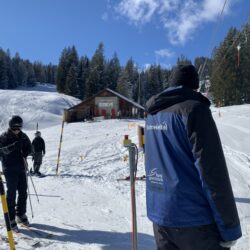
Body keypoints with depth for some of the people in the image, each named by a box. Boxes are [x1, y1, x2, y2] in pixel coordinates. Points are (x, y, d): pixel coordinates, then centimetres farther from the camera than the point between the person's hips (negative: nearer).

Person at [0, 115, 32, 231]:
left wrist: (24, 154, -10)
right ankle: (11, 219, 8)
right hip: (10, 170, -5)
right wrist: (13, 146, -39)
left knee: (23, 193, 11)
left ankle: (21, 214, 28)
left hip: (22, 168, 5)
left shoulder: (23, 136, 6)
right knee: (11, 194, -3)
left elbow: (29, 149, 11)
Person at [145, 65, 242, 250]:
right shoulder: (194, 108, -14)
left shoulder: (153, 114, 8)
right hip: (194, 219, -7)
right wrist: (230, 226, -11)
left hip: (159, 214, 7)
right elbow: (213, 171, -18)